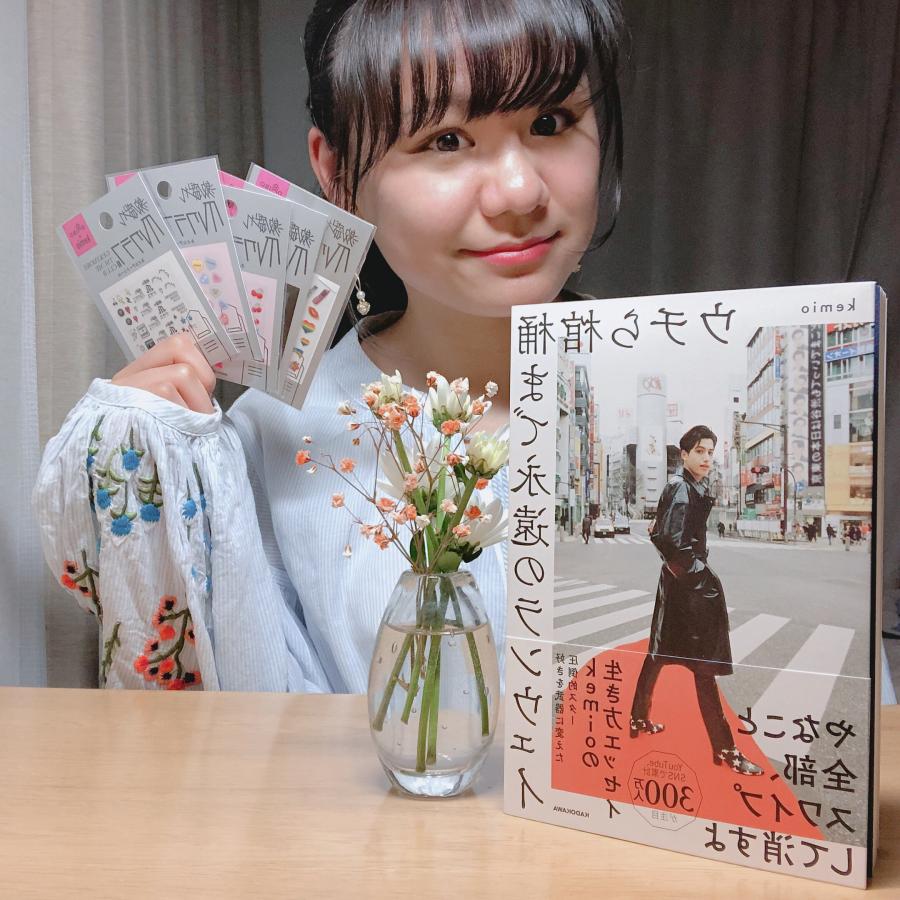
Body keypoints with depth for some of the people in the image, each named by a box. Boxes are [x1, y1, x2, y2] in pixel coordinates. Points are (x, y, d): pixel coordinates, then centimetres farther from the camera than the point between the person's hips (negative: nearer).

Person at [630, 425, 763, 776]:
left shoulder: (699, 488, 11)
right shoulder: (680, 489, -17)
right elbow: (671, 542, -25)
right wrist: (696, 571, -14)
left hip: (679, 578, 10)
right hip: (688, 582, -10)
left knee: (659, 652, 18)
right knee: (703, 664, -5)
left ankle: (639, 719, 31)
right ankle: (724, 748, 2)